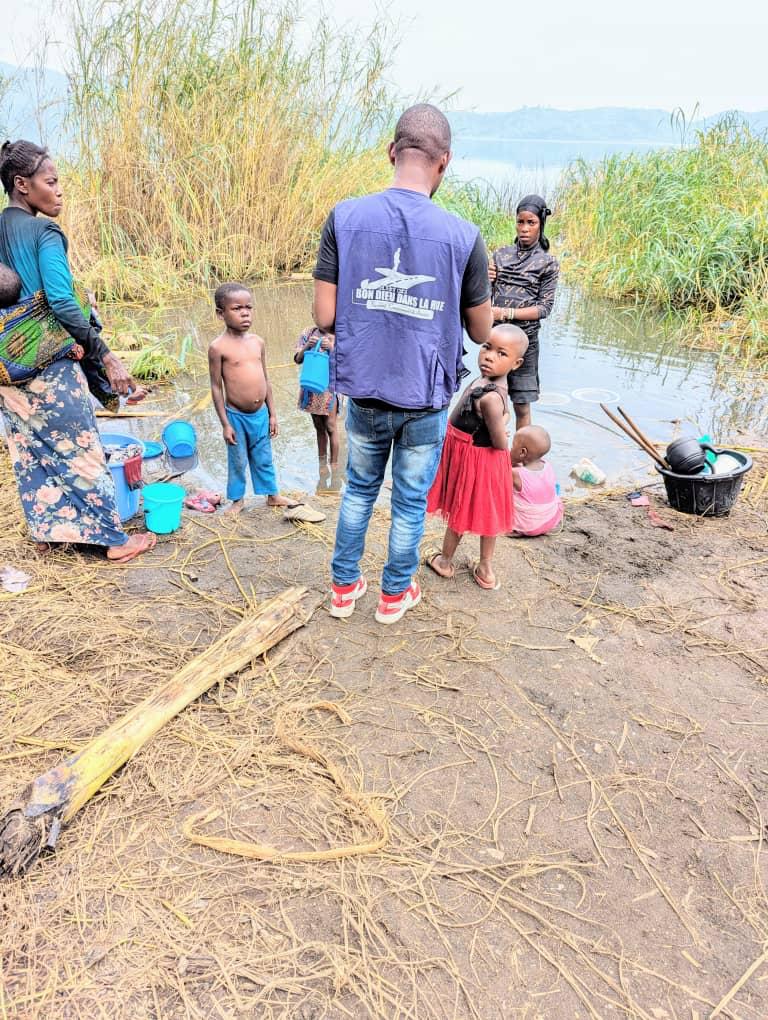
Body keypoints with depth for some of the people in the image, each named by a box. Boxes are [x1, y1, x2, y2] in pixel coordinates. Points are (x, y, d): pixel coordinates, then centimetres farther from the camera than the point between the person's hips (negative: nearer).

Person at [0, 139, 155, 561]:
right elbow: (61, 303, -23)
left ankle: (44, 529, 26)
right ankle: (115, 539, 9)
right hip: (49, 366, -7)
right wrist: (106, 357, -21)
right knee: (80, 452, 0)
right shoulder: (44, 232, -14)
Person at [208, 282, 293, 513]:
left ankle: (272, 495, 35)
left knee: (264, 459, 19)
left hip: (260, 414, 4)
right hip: (236, 416, -4)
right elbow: (216, 387, -9)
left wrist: (272, 414, 10)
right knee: (237, 461, 12)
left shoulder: (258, 342, 2)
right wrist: (225, 424, -10)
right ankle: (237, 499, 31)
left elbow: (265, 380, 9)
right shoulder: (218, 347, -12)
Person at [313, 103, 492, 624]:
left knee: (359, 490, 22)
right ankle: (395, 594, 34)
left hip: (364, 390, 2)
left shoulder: (345, 217, -7)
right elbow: (482, 332, -1)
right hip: (426, 397, -2)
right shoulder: (464, 236, -10)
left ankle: (344, 587, 35)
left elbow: (325, 316, -7)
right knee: (411, 501, 16)